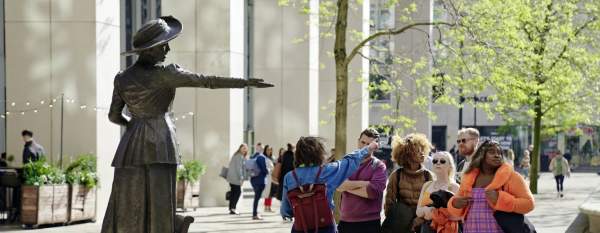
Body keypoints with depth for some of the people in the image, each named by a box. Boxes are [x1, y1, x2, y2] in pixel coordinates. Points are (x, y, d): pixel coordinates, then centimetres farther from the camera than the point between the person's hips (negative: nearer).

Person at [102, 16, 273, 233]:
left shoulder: (122, 78, 5)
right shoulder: (164, 74, -10)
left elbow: (114, 116, 11)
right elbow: (207, 81, -9)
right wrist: (246, 82, -3)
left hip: (131, 147, 5)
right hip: (159, 146, -5)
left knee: (125, 211, 5)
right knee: (158, 208, -4)